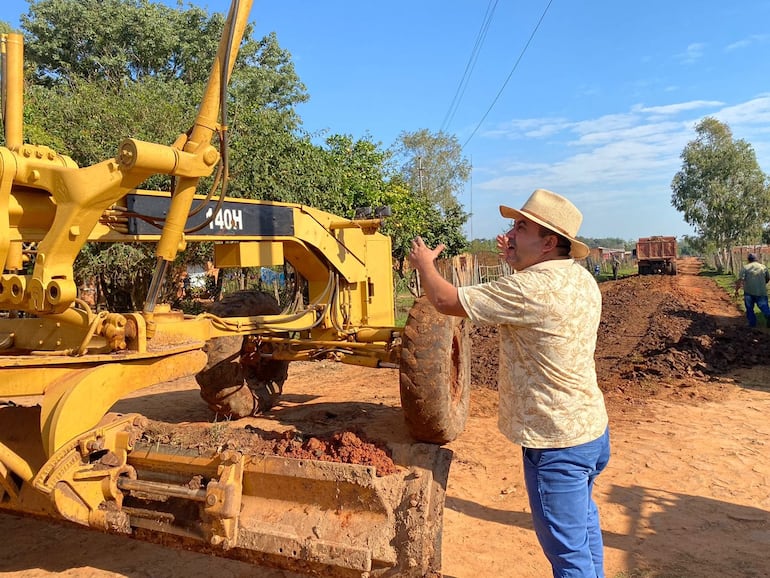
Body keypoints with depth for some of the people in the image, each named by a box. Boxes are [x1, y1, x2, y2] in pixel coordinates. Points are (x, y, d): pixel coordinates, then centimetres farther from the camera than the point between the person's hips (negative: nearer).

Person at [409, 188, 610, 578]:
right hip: (590, 428, 10)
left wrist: (424, 264, -1)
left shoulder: (531, 288, -26)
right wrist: (518, 262, 13)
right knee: (583, 523, 28)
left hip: (556, 442, -10)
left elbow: (447, 301, -20)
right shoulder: (581, 278, 2)